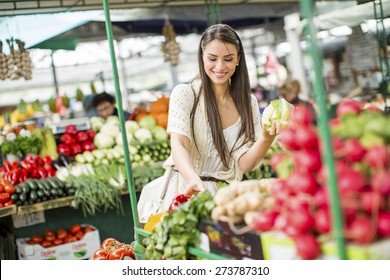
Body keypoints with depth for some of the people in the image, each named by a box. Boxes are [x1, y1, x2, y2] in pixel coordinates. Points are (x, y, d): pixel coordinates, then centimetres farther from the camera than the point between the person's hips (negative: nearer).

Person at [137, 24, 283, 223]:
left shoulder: (248, 102, 8)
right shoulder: (185, 94, -1)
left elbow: (244, 164, 2)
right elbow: (178, 146, -16)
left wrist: (267, 139, -19)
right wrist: (195, 181, -36)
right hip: (186, 193, -2)